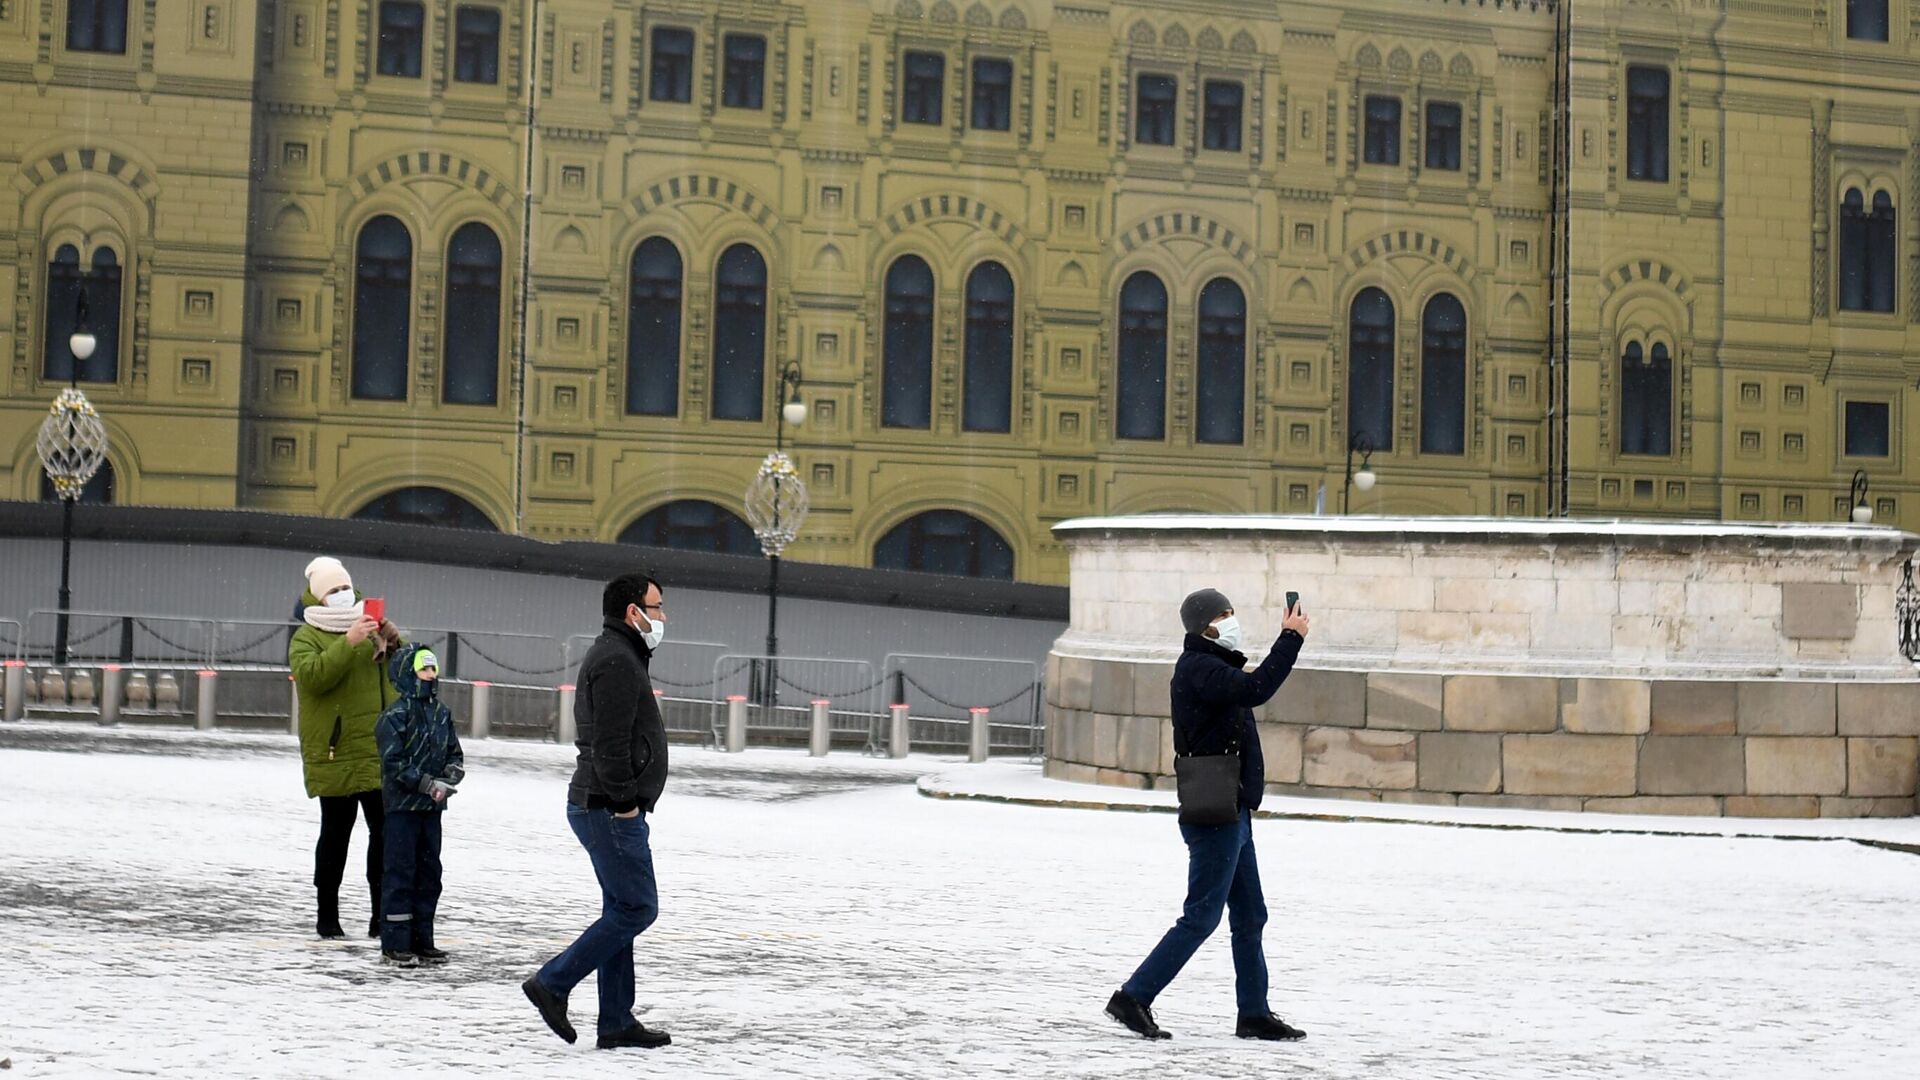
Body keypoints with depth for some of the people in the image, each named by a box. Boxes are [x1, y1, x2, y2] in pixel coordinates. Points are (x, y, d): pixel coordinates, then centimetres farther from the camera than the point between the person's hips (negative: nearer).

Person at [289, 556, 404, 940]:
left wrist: (393, 641, -4)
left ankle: (381, 917, 11)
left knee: (385, 832, 4)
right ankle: (327, 916, 12)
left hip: (379, 753, 5)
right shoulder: (306, 638, 0)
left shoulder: (369, 628, 16)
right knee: (336, 833, 1)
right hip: (335, 755, -5)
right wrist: (349, 643, -28)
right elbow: (312, 675, -20)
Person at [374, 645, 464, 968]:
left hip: (432, 807, 7)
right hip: (402, 805, -7)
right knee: (400, 873, -4)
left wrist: (448, 781, -7)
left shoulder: (442, 713, 9)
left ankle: (421, 940, 19)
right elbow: (394, 762, -15)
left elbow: (455, 756, 12)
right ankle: (395, 944, 1)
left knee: (429, 873, 10)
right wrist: (429, 784, -17)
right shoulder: (396, 715, -11)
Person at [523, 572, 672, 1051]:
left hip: (604, 808, 11)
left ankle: (617, 1021, 13)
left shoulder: (618, 657, 20)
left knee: (623, 911, 11)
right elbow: (610, 742, -23)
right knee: (636, 909, -8)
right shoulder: (616, 661, -15)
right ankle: (552, 983, -5)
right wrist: (625, 804, -19)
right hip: (610, 810, -11)